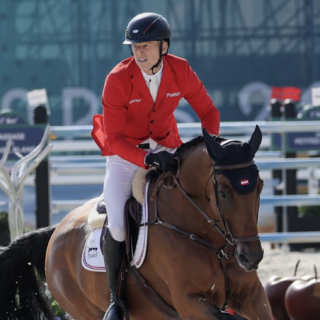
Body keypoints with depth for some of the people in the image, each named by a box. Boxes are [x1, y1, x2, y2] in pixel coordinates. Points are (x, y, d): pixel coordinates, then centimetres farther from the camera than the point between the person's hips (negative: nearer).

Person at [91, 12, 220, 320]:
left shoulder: (180, 71, -14)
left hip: (166, 148, 3)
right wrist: (148, 160, -38)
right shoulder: (117, 80, -24)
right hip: (125, 153, -3)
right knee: (118, 225, -20)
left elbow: (208, 112, -1)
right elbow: (113, 139, -23)